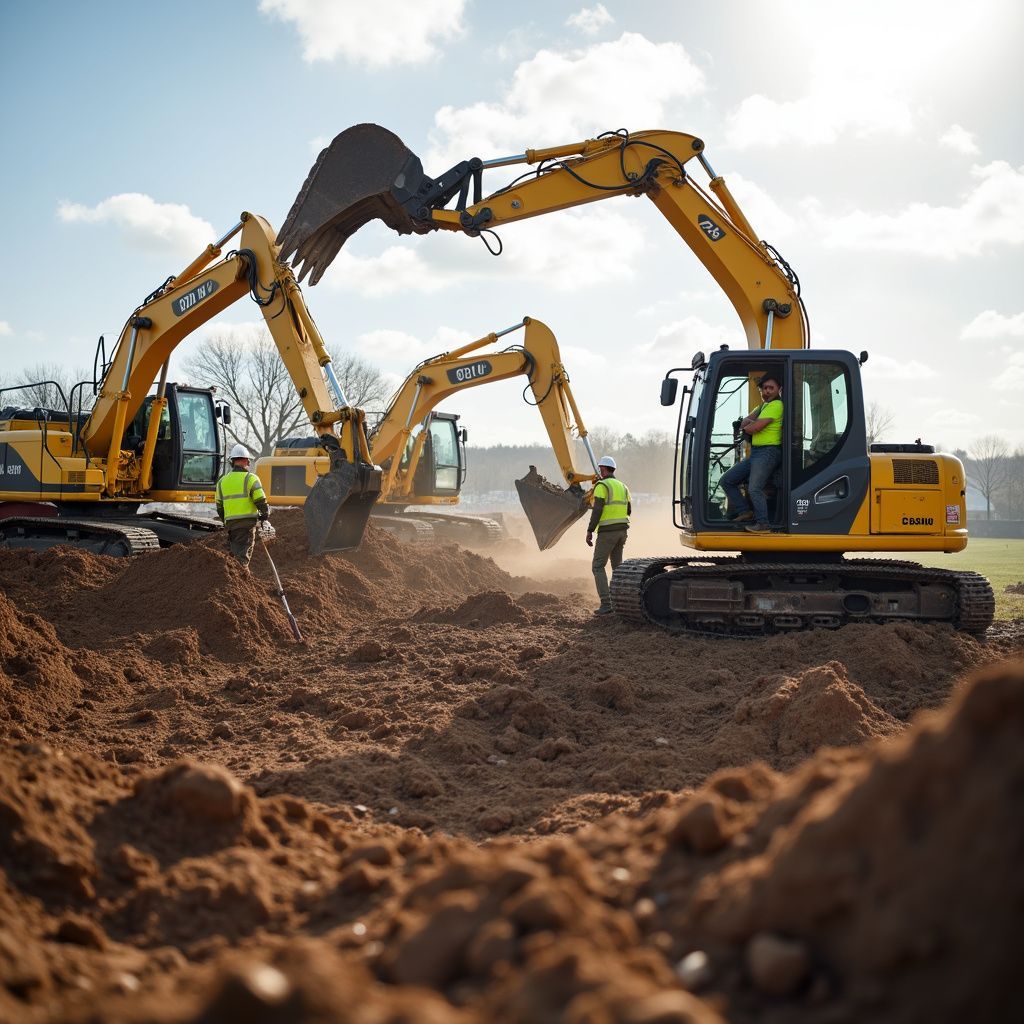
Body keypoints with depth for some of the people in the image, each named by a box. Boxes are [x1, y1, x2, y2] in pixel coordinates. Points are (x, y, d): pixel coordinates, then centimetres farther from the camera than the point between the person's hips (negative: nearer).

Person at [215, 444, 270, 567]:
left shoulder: (222, 481, 11)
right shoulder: (250, 478, -6)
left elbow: (219, 506, 16)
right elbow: (261, 501, -10)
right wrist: (265, 514, 8)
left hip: (230, 521, 5)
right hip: (247, 521, -5)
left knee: (235, 553, 16)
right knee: (243, 556, -5)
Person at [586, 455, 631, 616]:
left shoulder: (602, 486, -11)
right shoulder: (622, 487, 13)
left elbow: (597, 510, -19)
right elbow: (628, 511, 17)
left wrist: (589, 531, -14)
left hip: (607, 531, -7)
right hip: (622, 530, 7)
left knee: (598, 566, -2)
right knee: (617, 565, 16)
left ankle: (606, 604, -12)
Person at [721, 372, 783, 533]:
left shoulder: (776, 405, -9)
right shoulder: (763, 406, 23)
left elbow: (754, 428, -15)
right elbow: (744, 422, 16)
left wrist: (747, 426, 7)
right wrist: (752, 423, -6)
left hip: (768, 452, -10)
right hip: (755, 453, 10)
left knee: (754, 488, -22)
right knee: (727, 479, 7)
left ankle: (763, 523, -13)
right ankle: (745, 511, 7)